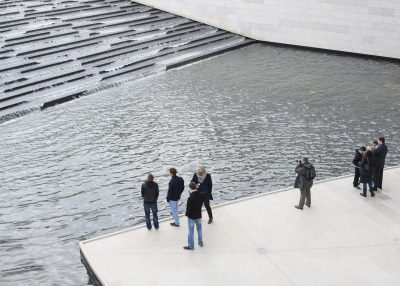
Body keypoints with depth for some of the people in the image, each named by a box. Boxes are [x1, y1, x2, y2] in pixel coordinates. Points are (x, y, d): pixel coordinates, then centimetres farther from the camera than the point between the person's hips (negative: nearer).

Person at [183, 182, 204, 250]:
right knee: (199, 229, 22)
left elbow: (188, 208, -21)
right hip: (199, 215, 6)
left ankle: (191, 246, 20)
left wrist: (186, 214, -4)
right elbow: (201, 204, 3)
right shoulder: (200, 196, -10)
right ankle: (200, 243, 37)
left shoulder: (190, 198, -29)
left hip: (191, 216, -6)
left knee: (191, 231, 8)